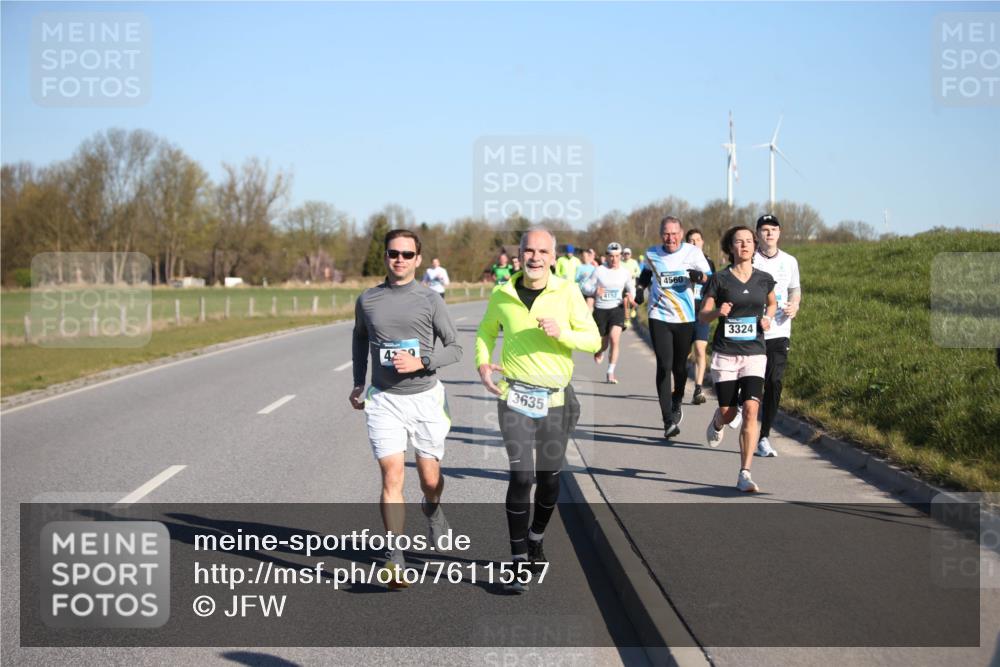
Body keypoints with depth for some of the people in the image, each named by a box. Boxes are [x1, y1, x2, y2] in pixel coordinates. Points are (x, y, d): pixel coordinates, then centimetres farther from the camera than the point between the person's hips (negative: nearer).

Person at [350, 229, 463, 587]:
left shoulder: (429, 300, -2)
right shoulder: (367, 300, 4)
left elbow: (454, 347, 1)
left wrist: (421, 362, -15)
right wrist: (358, 383, 19)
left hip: (425, 397, 0)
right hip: (383, 400, 0)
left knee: (430, 478, 7)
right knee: (392, 477, -12)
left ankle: (431, 509, 44)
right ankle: (395, 559, -11)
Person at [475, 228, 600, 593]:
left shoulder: (568, 292, -3)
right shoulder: (502, 295, 0)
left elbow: (593, 340, -3)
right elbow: (486, 332, 18)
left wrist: (561, 332, -20)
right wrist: (483, 363, 0)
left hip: (555, 398, 1)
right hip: (515, 396, -1)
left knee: (549, 476, 11)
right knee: (521, 475, -13)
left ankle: (536, 538, 38)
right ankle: (518, 559, -5)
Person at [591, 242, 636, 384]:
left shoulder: (626, 272, 2)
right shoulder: (599, 271, -4)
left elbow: (631, 288, 12)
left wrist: (630, 295, -11)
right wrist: (595, 291, -25)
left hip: (617, 309, 0)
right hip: (600, 310, 0)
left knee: (614, 339, -19)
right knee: (603, 344, 7)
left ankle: (611, 373, -10)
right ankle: (599, 352, 48)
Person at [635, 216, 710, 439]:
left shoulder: (693, 253, -1)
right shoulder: (651, 254, 5)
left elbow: (710, 278, 2)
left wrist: (699, 276, -20)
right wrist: (640, 288, 8)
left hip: (686, 318, 0)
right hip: (659, 318, 0)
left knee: (680, 366, 10)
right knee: (664, 366, -11)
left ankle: (676, 406, 38)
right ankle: (669, 420, -12)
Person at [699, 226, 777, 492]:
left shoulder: (764, 279, 4)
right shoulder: (720, 279, -2)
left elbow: (772, 303, 25)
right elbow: (702, 315, 2)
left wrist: (768, 317, 3)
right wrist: (717, 312, -20)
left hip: (754, 352, 1)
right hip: (725, 353, -1)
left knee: (751, 409, -15)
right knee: (728, 413, 5)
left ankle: (744, 474, -12)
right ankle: (716, 423, 46)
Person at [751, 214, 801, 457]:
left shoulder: (789, 262, 9)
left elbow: (795, 289, 20)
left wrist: (794, 305, -1)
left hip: (779, 333, 2)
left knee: (774, 383, -6)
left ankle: (764, 437, 1)